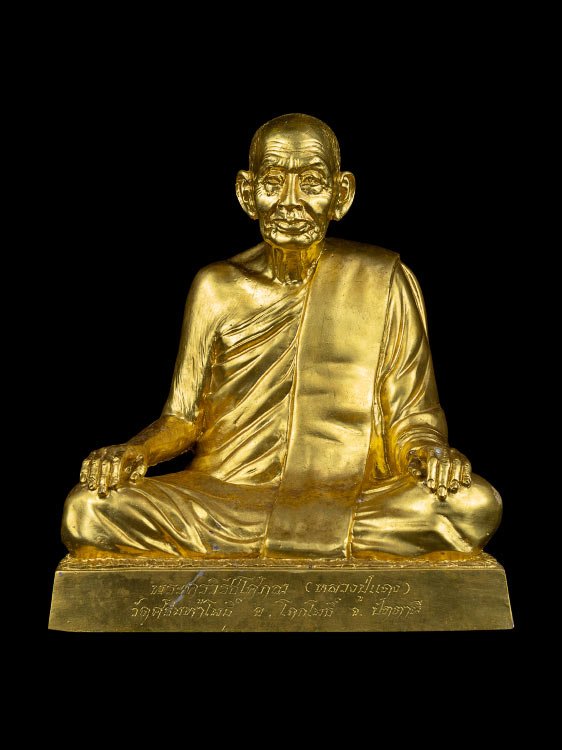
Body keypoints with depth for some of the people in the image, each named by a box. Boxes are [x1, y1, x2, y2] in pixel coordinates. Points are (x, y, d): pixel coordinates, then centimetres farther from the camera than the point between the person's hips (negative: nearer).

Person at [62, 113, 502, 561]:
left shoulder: (383, 281, 4)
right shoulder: (217, 288, 8)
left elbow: (411, 415, 6)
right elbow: (184, 416, 11)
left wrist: (430, 450, -16)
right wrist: (135, 453, -9)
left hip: (356, 504, 0)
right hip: (224, 498, 1)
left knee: (475, 505, -28)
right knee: (90, 512, -21)